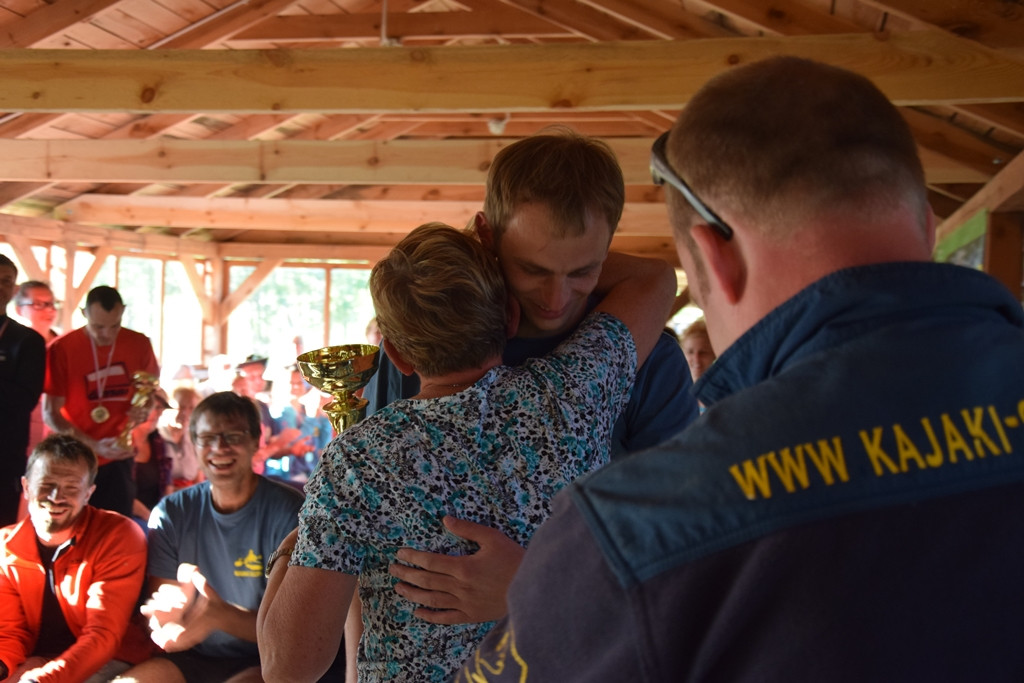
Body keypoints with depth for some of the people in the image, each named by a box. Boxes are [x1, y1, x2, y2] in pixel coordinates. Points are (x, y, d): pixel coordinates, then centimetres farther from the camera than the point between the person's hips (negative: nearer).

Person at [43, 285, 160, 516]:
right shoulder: (60, 349, -11)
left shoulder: (139, 344, -1)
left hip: (117, 458, 2)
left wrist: (146, 408, -10)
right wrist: (94, 445, -22)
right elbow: (50, 413, -10)